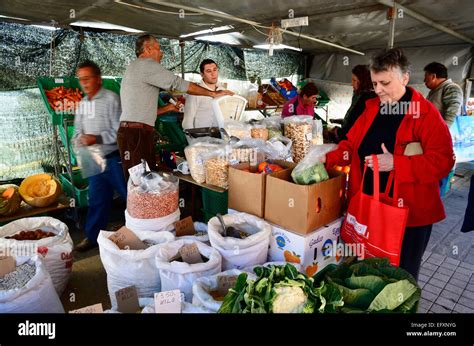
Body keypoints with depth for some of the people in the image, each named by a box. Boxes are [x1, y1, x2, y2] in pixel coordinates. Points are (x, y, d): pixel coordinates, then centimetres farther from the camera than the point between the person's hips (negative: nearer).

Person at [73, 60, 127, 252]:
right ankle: (92, 236, 27)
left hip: (113, 158, -7)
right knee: (97, 200, 15)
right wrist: (78, 140, -1)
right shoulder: (82, 103, 13)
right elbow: (78, 130, 20)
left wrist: (96, 139, -21)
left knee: (129, 195, 4)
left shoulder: (111, 99, -11)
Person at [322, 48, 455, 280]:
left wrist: (396, 163, -27)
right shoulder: (371, 108, 5)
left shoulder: (426, 113, -12)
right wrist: (327, 159, -9)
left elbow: (443, 161, -18)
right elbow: (351, 144, 8)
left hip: (410, 213, -5)